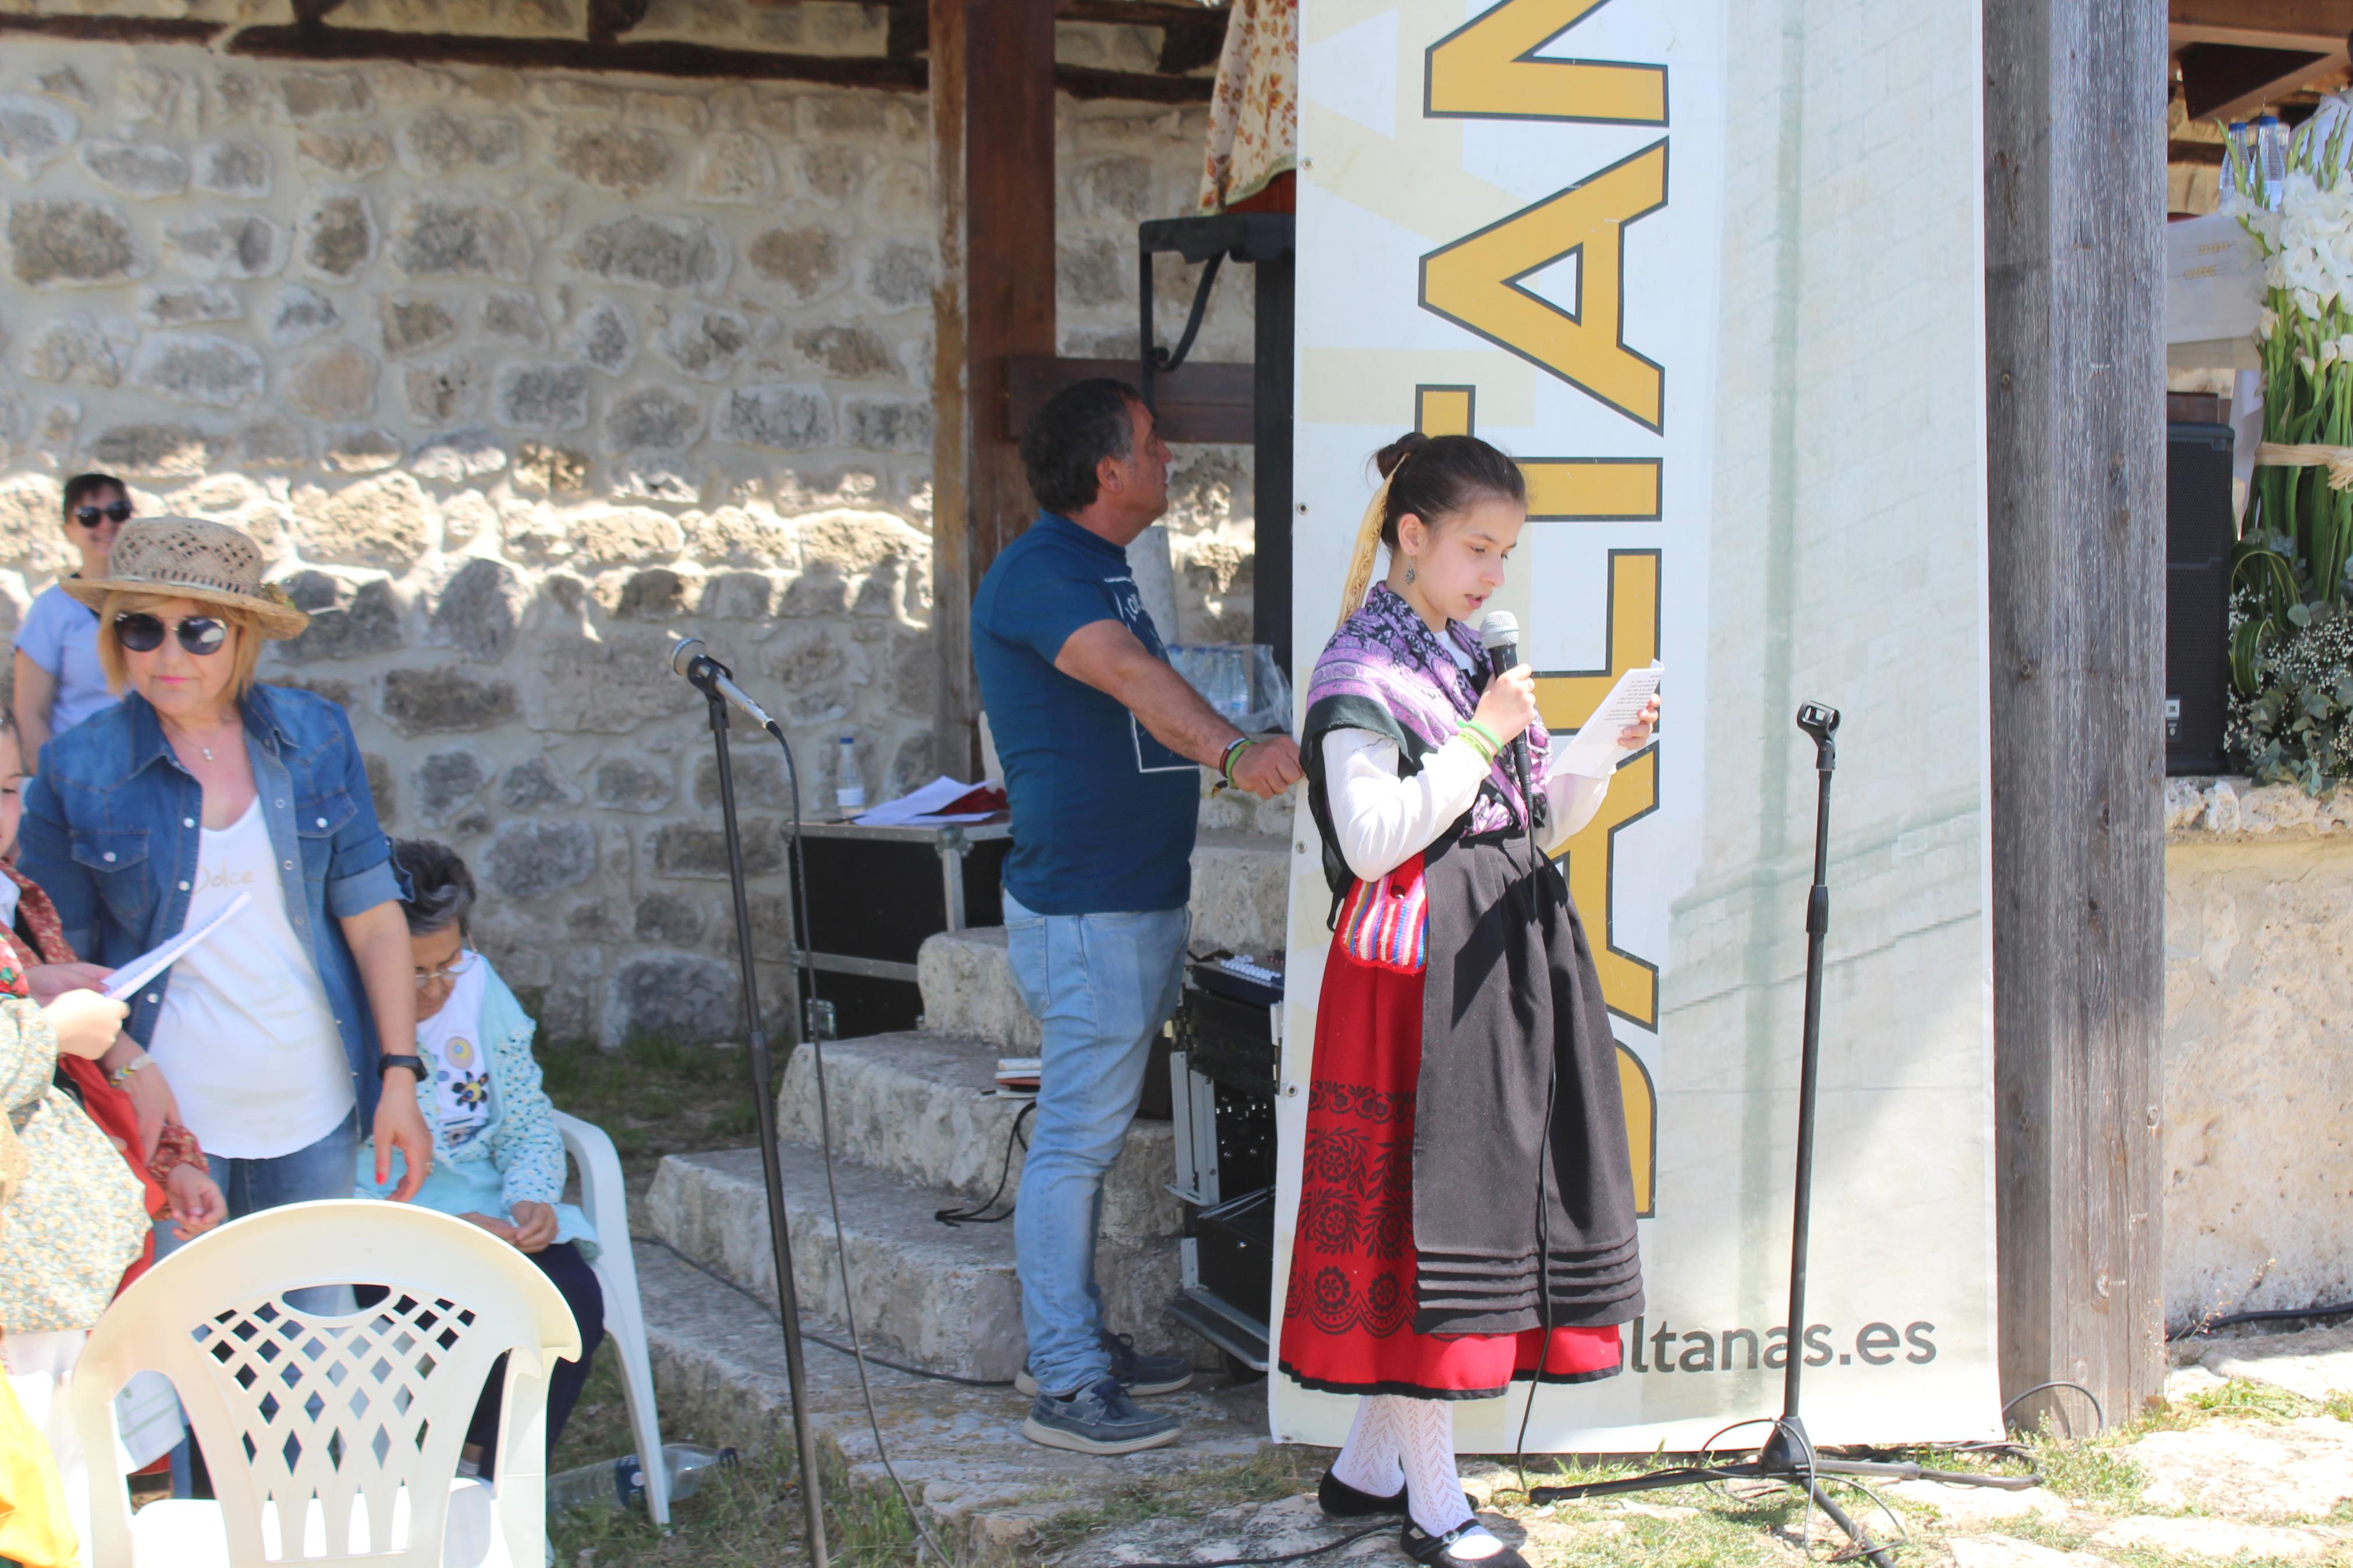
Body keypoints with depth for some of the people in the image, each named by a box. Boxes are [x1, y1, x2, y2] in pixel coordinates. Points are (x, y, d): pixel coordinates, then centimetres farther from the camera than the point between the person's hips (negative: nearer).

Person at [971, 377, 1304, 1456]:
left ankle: (1077, 1339, 25)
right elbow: (1131, 675, -35)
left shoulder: (1097, 569, 16)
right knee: (1075, 1139, -8)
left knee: (1090, 1134, 16)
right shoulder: (1040, 574, -17)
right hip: (1087, 910, -10)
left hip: (1135, 900, 10)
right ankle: (1064, 1387, -4)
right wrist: (1231, 749, -50)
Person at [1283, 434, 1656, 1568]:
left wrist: (1600, 757, 1)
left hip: (1506, 964, 9)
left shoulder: (1479, 663, 16)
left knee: (1485, 1197, 11)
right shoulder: (1360, 675, -8)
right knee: (1423, 1213, -4)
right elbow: (1370, 839, -19)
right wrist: (1480, 741, -16)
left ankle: (1367, 1463, 23)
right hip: (1415, 971, -9)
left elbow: (1541, 828, 18)